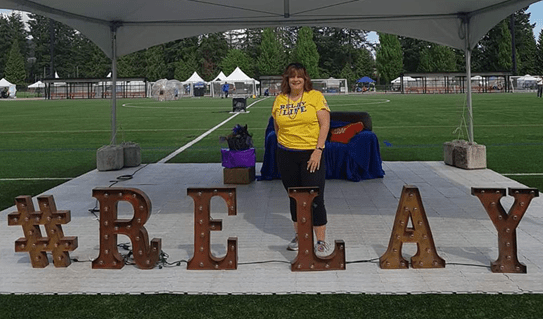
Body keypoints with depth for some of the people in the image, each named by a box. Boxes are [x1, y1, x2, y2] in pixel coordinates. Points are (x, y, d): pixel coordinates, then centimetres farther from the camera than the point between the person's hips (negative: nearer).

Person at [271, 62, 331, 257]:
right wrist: (284, 143, 8)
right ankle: (298, 236, 28)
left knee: (315, 198, -6)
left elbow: (325, 124, -8)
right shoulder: (279, 100, 8)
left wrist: (318, 150, -14)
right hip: (286, 155, 4)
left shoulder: (315, 96, -3)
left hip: (311, 154, -4)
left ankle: (321, 242, 3)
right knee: (294, 197, 13)